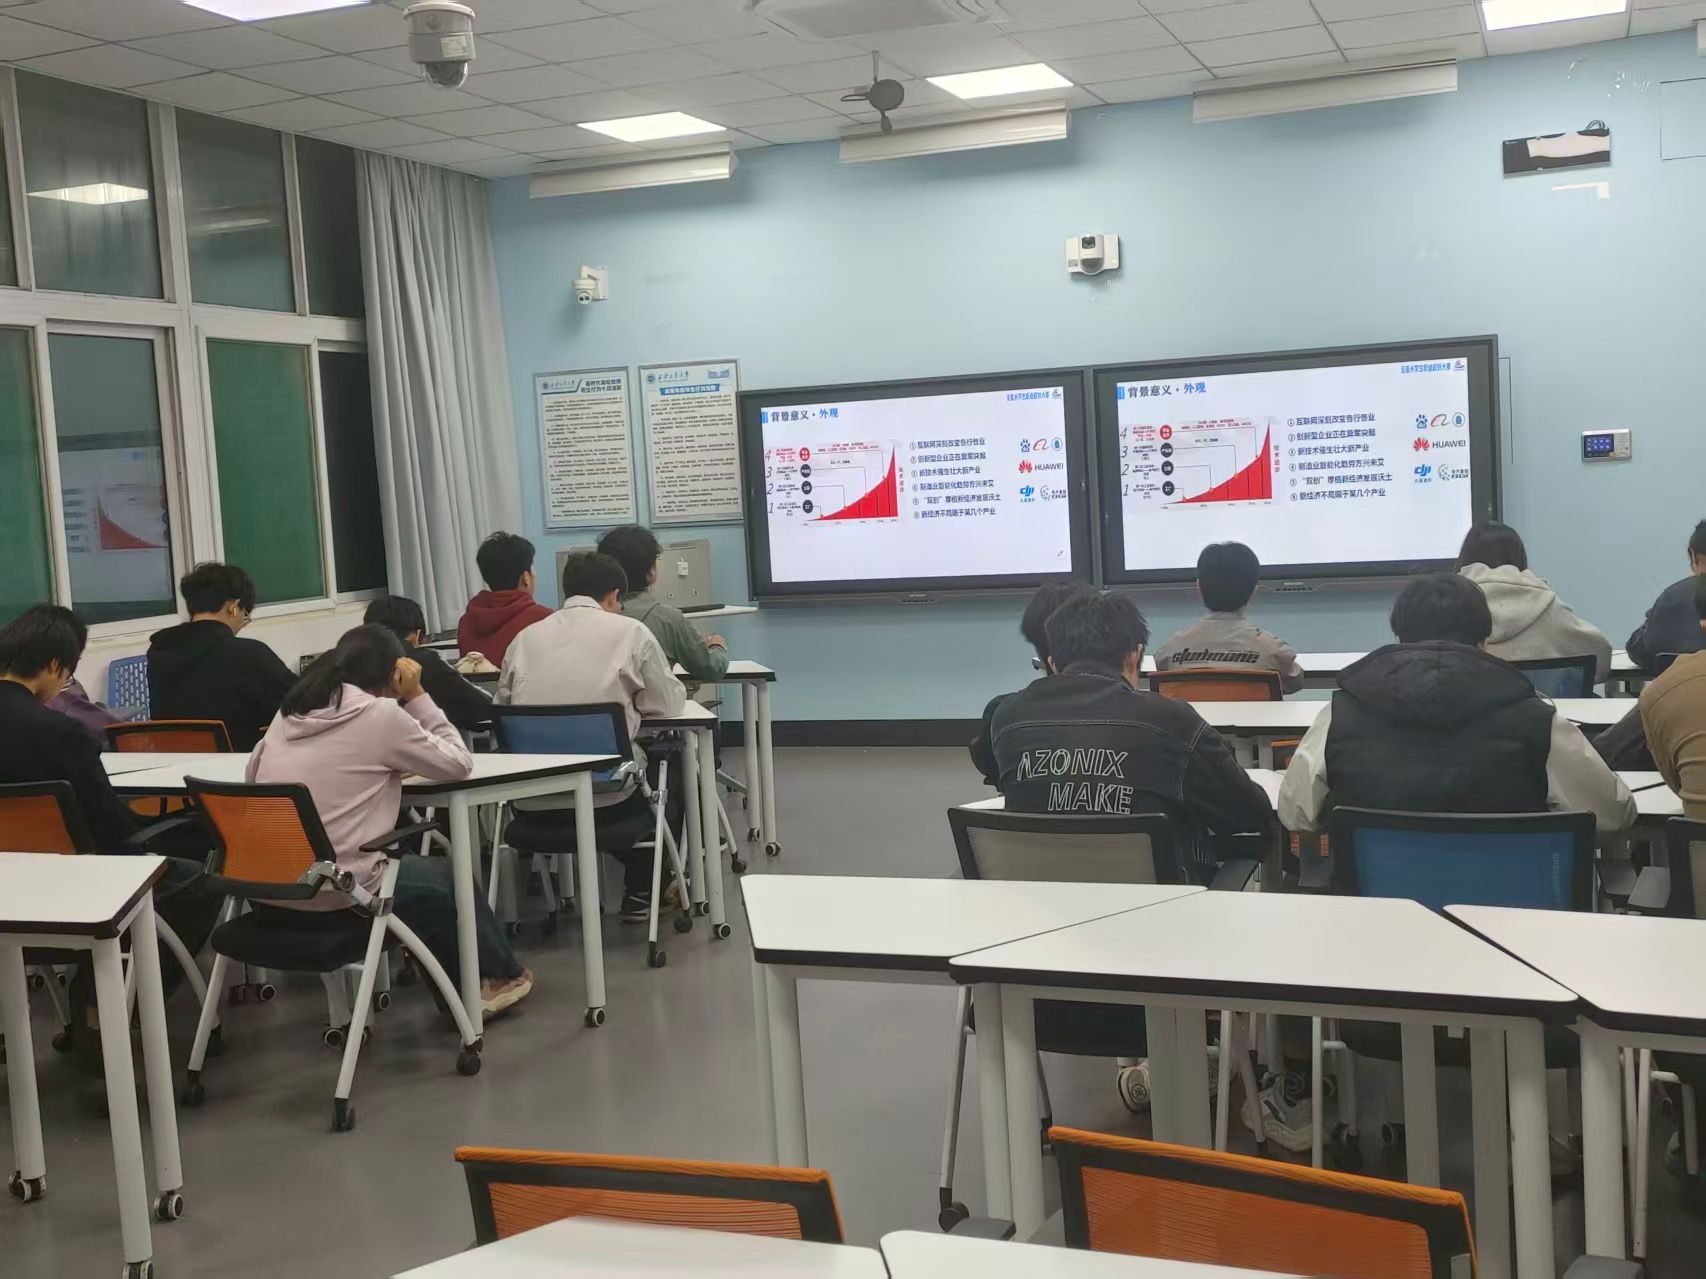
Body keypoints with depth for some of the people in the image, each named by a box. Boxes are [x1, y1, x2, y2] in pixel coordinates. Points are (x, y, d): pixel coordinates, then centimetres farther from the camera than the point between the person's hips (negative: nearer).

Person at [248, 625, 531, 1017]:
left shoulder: (291, 710, 9)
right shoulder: (380, 713, -9)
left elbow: (252, 775, 23)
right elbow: (458, 764, 0)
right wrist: (417, 697, 6)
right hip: (335, 891, -7)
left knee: (421, 872, 29)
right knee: (451, 876, 22)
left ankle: (463, 986, 39)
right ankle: (498, 976, 43)